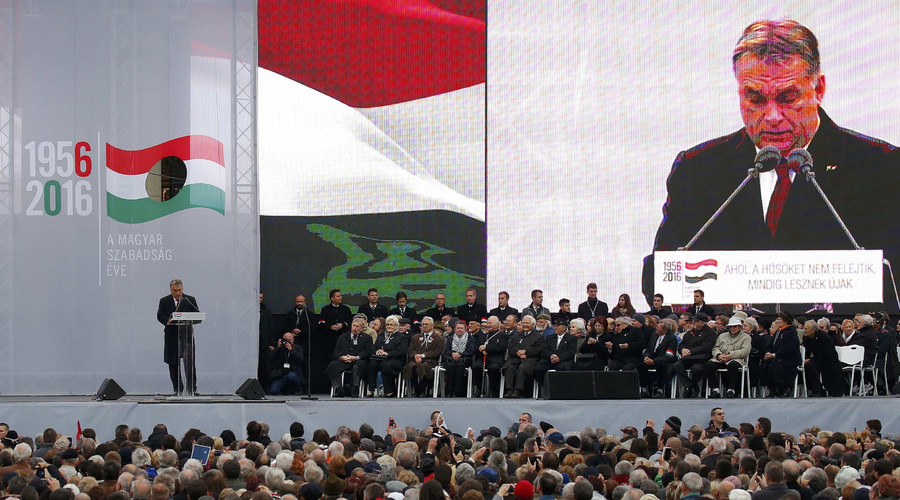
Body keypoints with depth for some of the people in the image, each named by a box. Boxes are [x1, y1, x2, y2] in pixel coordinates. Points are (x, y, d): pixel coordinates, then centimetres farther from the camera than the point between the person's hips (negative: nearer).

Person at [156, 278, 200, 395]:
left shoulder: (190, 300, 3)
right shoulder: (164, 301, 5)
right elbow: (160, 316, 0)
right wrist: (168, 321, -21)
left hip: (187, 335, -1)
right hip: (171, 336, 2)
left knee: (189, 363, -9)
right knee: (173, 364, 6)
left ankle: (192, 388, -6)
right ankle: (177, 389, 15)